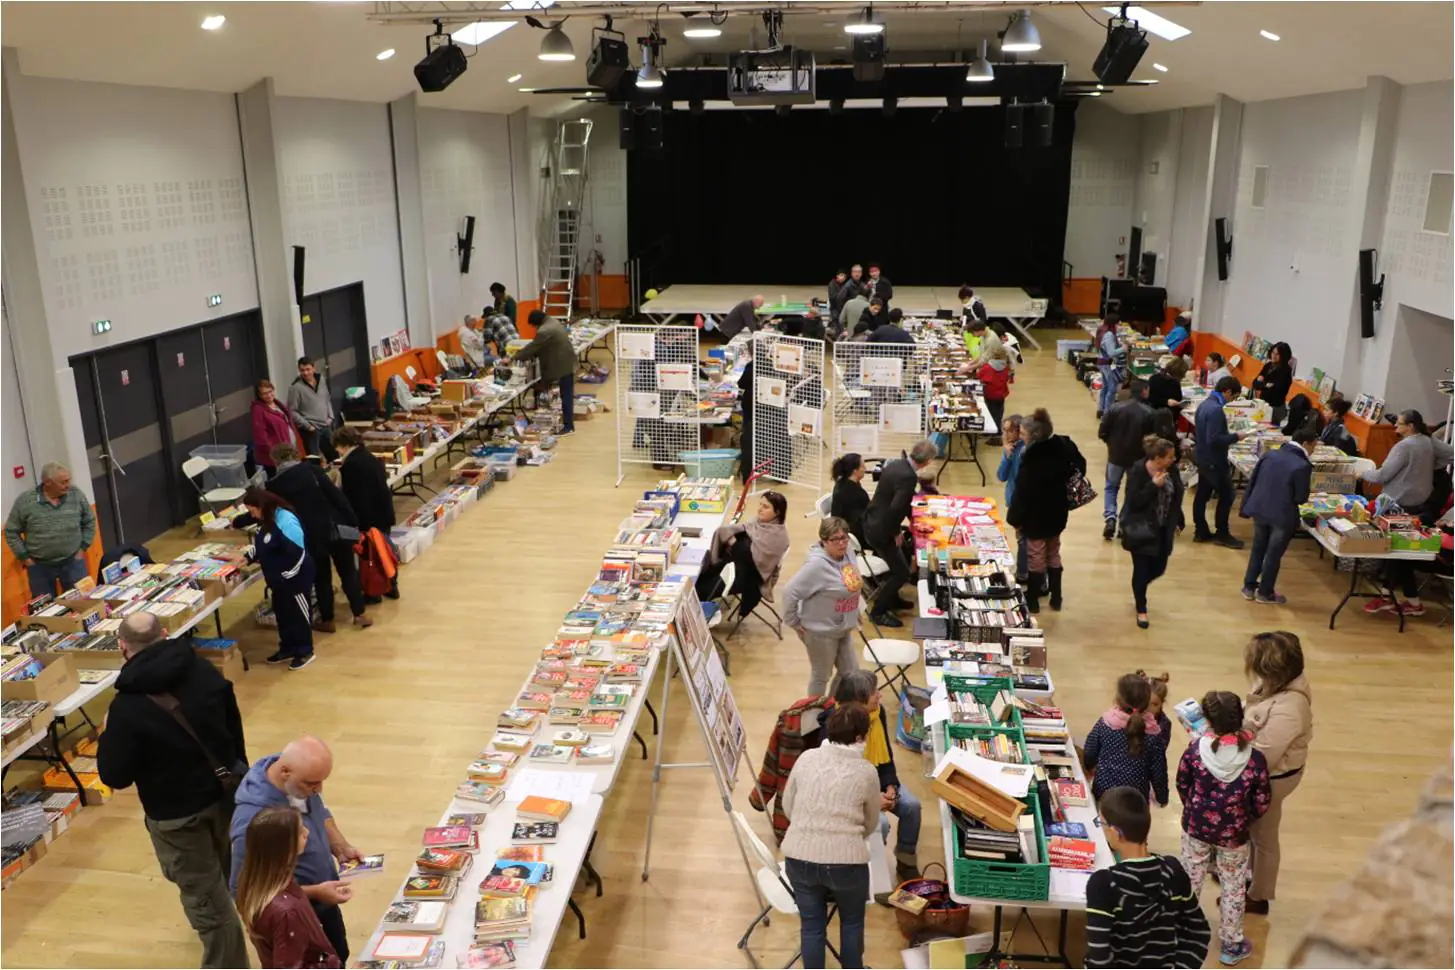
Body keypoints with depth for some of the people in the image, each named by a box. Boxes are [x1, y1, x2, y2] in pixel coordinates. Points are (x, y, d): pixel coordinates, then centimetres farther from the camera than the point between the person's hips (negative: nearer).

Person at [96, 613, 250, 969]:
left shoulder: (127, 706, -24)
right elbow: (234, 726, 6)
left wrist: (107, 737, 1)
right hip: (225, 791, 7)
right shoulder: (203, 670, -6)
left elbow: (116, 777, -17)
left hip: (177, 813, -7)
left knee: (205, 897, 8)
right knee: (221, 872, 30)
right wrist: (237, 775, 20)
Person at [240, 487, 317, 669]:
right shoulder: (266, 521, 5)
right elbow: (260, 546, 20)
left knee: (298, 614, 4)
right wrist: (248, 557, 3)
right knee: (281, 613, 18)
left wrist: (284, 578, -22)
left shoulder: (286, 521, -26)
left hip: (295, 578, -10)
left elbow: (296, 554, -27)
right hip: (278, 579, 10)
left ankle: (305, 651, 17)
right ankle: (288, 648, 33)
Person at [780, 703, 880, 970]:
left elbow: (788, 808, 10)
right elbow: (871, 824, 10)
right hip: (847, 862, -2)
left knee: (811, 926, 20)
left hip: (799, 859, 2)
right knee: (852, 922, 24)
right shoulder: (866, 772, -4)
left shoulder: (806, 758, 0)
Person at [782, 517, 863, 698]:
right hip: (821, 631, -8)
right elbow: (790, 592, -27)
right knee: (821, 675, 13)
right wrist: (793, 622, -17)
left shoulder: (848, 554, -5)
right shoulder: (816, 565, -29)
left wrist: (853, 616, 14)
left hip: (843, 628, 8)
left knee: (850, 672, 20)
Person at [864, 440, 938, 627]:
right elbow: (895, 508, -32)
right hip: (880, 530, -9)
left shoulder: (896, 464, 0)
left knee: (899, 561, 27)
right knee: (901, 572, 4)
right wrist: (896, 533, -16)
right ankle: (878, 612, 14)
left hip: (872, 521, 9)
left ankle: (891, 598, 44)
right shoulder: (908, 477, -28)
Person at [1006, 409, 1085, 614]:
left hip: (1036, 516, -7)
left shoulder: (1032, 459, -30)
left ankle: (1032, 601, 24)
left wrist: (1014, 518, -11)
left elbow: (1022, 492, -23)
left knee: (1036, 558, 10)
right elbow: (1080, 466, 9)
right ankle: (1056, 598, 32)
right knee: (1053, 554, 22)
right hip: (1058, 512, 7)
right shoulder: (1063, 446, -9)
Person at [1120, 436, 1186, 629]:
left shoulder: (1171, 470, -3)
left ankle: (1138, 588, 44)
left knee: (1158, 568, 12)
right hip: (1141, 530, -6)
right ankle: (1141, 610, 19)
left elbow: (1176, 497, 9)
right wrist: (1154, 485, -31)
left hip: (1163, 529, 6)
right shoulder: (1137, 472, -19)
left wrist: (1178, 522, 13)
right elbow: (1134, 501, -23)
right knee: (1141, 569, 2)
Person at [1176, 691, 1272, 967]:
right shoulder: (1255, 759, -23)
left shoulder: (1195, 750, -21)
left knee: (1189, 881, 21)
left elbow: (1182, 785, -4)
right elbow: (1262, 804, -11)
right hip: (1233, 834, -1)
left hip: (1196, 827, 1)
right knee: (1233, 888, 19)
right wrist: (1245, 820, 11)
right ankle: (1231, 945, 34)